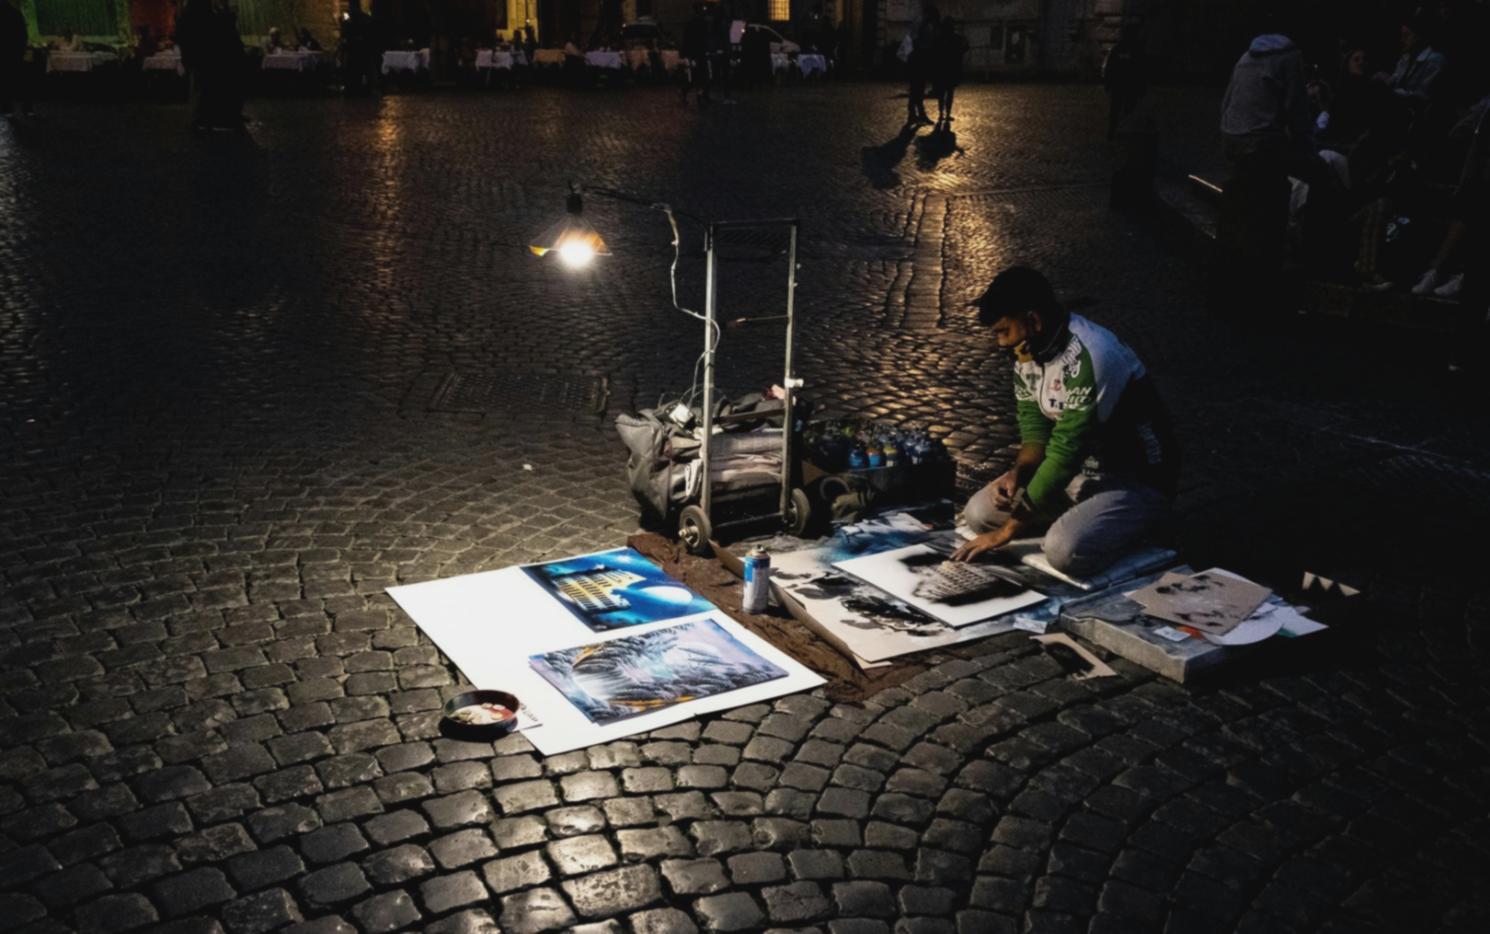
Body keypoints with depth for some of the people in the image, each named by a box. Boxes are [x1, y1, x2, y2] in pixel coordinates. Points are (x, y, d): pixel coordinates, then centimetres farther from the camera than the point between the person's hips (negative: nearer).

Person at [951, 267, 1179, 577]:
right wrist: (1018, 474, -19)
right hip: (1082, 473, 8)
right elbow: (1036, 429, 5)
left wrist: (1008, 530, -22)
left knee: (1065, 551, -32)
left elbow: (1066, 451, -28)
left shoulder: (1089, 358, -30)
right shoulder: (1029, 352, -2)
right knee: (979, 513, -3)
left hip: (1137, 483, -8)